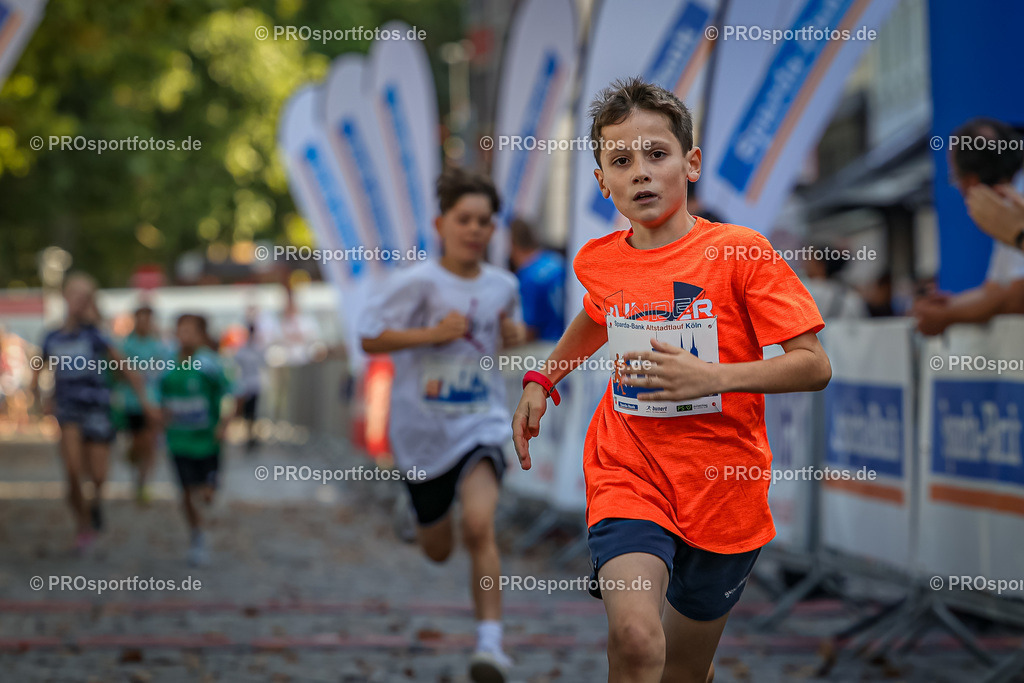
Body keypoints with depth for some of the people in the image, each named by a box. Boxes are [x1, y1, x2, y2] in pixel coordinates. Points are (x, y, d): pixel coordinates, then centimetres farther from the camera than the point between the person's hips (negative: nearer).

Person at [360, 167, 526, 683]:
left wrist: (515, 335, -2)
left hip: (481, 421, 1)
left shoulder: (504, 285, 2)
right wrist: (433, 333, -22)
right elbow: (369, 338, -11)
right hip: (422, 427, 0)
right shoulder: (418, 282, -11)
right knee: (437, 550, 15)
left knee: (479, 525, -25)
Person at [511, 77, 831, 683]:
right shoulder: (598, 262, 3)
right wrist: (541, 381, 20)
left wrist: (712, 377, -24)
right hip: (628, 473, 1)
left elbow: (815, 366, -13)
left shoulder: (740, 252, -10)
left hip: (723, 491, -1)